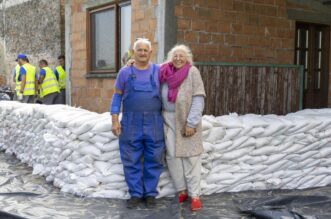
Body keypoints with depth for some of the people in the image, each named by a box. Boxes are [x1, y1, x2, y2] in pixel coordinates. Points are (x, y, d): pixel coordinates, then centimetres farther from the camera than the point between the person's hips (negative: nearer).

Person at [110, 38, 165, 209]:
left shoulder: (158, 71, 6)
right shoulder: (125, 72, 5)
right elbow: (117, 96, 7)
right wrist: (115, 119, -1)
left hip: (154, 124, 0)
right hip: (131, 123, 0)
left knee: (153, 160, 5)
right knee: (132, 161, 5)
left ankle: (150, 193, 18)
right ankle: (135, 193, 17)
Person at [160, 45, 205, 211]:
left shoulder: (192, 72, -8)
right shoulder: (165, 72, 4)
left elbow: (198, 99, -12)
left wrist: (191, 123, -16)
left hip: (186, 120, -4)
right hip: (168, 120, 4)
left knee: (190, 157, -3)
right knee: (172, 155, 4)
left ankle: (195, 195, 2)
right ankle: (182, 190, 16)